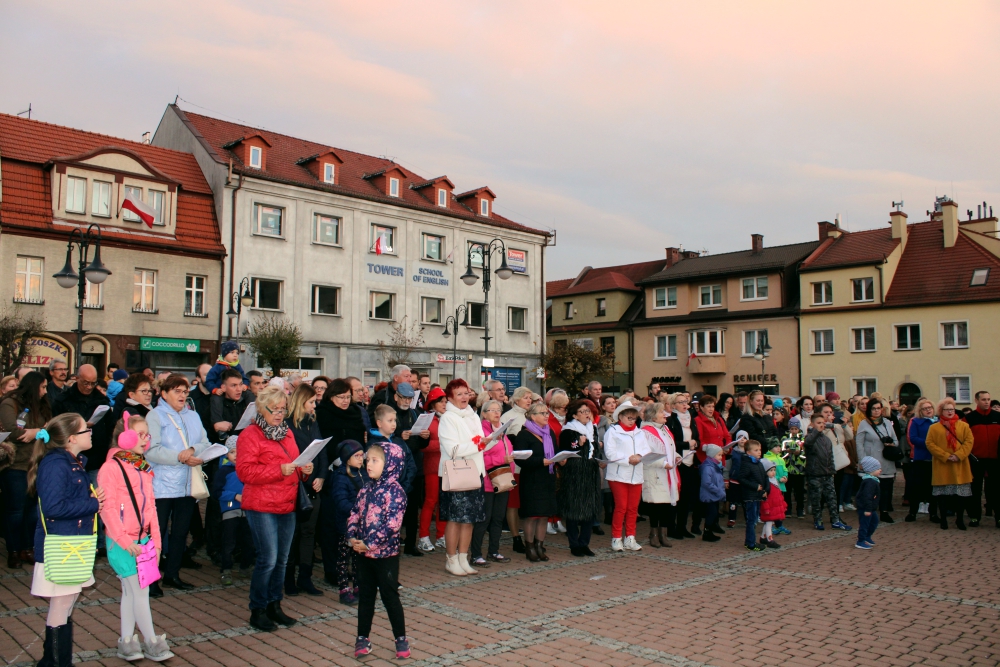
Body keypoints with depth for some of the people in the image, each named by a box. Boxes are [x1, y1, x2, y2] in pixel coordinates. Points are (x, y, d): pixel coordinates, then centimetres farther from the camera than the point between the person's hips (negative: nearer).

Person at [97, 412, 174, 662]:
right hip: (122, 543, -7)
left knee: (131, 592, 13)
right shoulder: (111, 467, -12)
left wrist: (156, 539, 8)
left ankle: (126, 643, 23)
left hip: (142, 540, 7)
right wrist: (125, 541, -17)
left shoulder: (143, 468, 12)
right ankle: (151, 643, 6)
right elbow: (107, 508, -15)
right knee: (139, 591, -3)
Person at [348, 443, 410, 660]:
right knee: (365, 596, 15)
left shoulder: (394, 491, -16)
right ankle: (362, 638, 26)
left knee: (390, 597, 3)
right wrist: (353, 537, -8)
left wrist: (370, 544, -21)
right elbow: (355, 513, 9)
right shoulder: (367, 488, 6)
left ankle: (401, 639, 18)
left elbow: (392, 524, -21)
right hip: (364, 552, 6)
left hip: (386, 554, -6)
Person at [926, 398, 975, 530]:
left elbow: (969, 441, -1)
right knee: (943, 494, 2)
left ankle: (959, 519, 16)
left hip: (960, 466, 1)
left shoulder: (964, 425, 8)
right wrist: (945, 456, -13)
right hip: (942, 466, -1)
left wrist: (959, 455, -13)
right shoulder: (934, 428, 3)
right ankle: (943, 519, 12)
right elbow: (930, 443, -3)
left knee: (961, 493, 4)